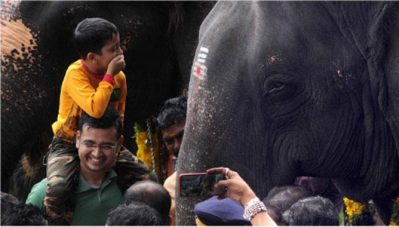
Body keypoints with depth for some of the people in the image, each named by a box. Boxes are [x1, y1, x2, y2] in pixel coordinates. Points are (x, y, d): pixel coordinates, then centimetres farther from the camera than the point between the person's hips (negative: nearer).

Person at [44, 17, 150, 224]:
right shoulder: (76, 74, -23)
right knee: (57, 192, -32)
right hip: (69, 144, -5)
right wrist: (109, 75, -28)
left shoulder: (119, 77, -5)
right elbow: (96, 109, -39)